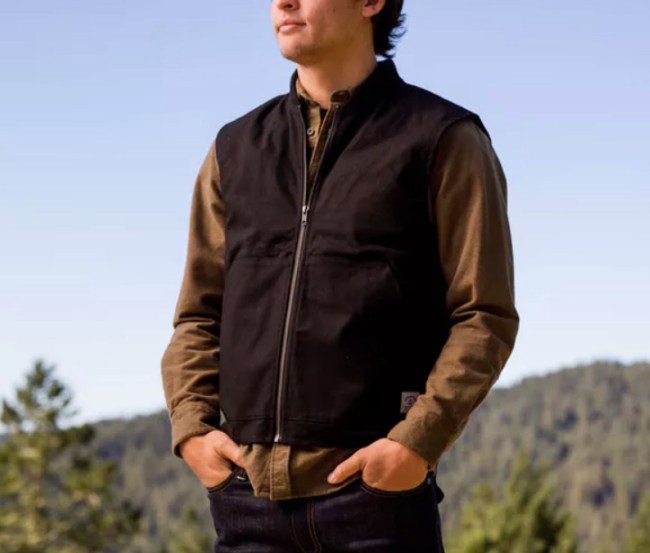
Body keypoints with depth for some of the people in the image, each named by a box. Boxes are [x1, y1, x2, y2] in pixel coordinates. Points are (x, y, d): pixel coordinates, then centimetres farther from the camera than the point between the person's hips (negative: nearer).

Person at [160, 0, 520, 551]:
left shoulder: (444, 140, 3)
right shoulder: (236, 149, 16)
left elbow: (486, 316, -2)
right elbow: (198, 314, 18)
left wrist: (419, 442, -15)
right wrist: (191, 428, 1)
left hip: (377, 487, -4)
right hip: (249, 491, 4)